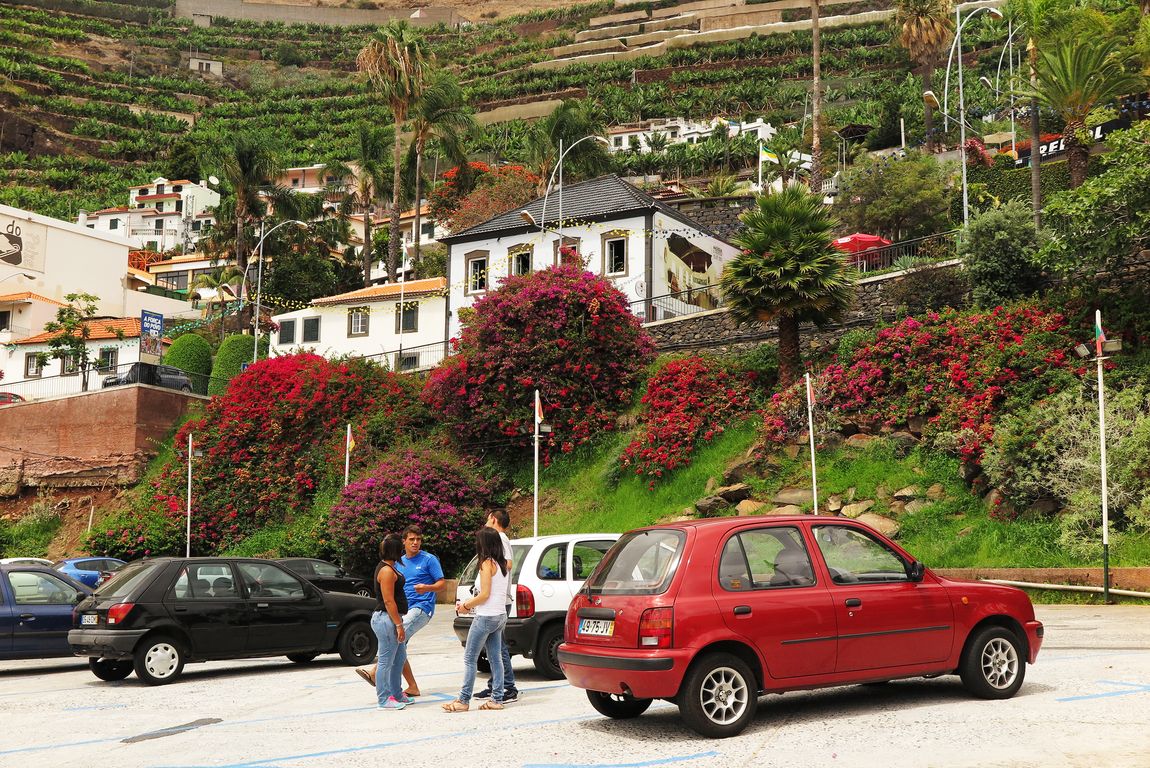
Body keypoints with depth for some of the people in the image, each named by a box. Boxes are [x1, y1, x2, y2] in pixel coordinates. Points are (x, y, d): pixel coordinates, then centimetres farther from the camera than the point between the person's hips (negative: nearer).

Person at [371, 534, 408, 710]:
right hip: (386, 619, -11)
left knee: (400, 657, 19)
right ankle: (384, 699, 5)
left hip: (391, 618, 11)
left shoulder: (387, 567, 13)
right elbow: (388, 601, -22)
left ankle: (396, 694, 28)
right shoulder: (387, 571, -19)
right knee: (386, 661, -2)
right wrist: (399, 625, -20)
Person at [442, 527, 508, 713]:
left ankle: (463, 700, 0)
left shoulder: (487, 564, -15)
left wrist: (466, 605, -4)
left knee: (469, 658, -2)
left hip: (486, 617, -9)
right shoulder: (503, 564, 10)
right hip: (500, 615, 9)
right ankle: (497, 699, 12)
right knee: (495, 657, 11)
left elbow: (484, 595, -17)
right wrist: (472, 602, 14)